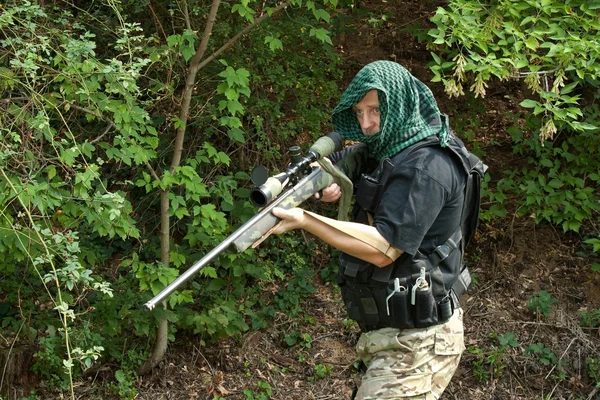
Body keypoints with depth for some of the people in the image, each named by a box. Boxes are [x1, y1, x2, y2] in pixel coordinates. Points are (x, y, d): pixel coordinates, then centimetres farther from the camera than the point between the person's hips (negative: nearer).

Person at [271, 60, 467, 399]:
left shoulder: (426, 166, -19)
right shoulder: (386, 153, 10)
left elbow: (383, 250, -23)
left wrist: (304, 220, -26)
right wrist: (333, 186, -6)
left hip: (416, 343, -10)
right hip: (387, 333, 10)